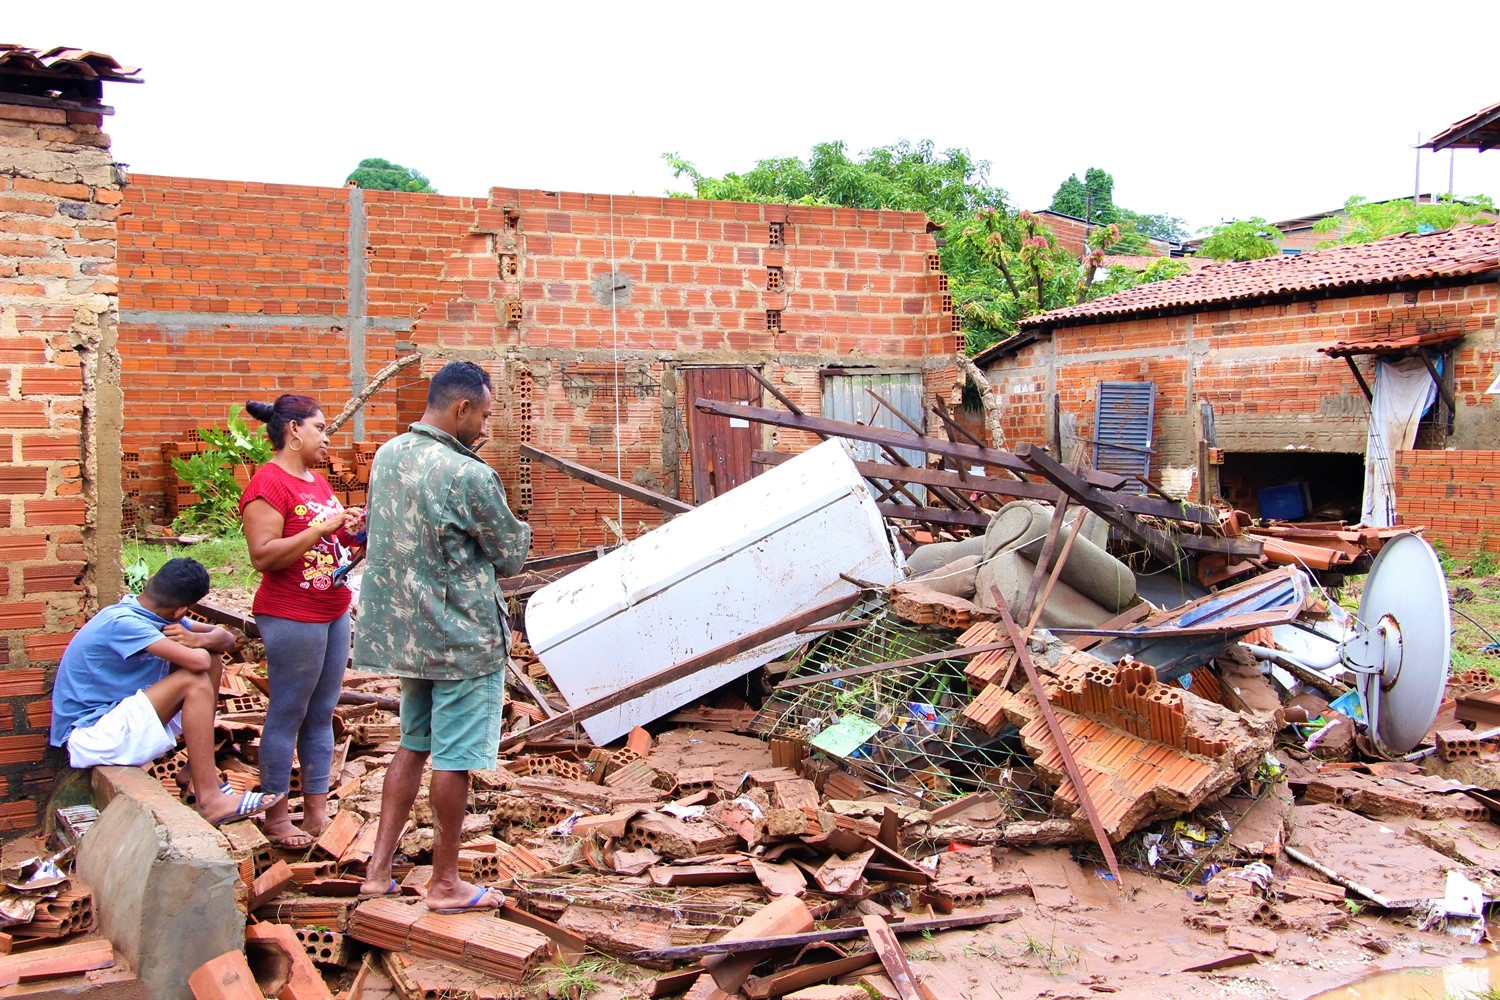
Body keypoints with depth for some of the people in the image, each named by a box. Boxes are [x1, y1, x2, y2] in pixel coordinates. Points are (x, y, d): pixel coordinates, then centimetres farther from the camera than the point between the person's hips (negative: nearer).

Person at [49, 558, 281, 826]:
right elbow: (197, 661, -34)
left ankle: (198, 767, 5)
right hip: (90, 737, -9)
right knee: (194, 679, -25)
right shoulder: (122, 623, -24)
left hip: (120, 715, 9)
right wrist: (193, 646, -10)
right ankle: (209, 801, -24)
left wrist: (197, 639, -18)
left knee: (211, 660, -1)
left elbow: (225, 638, 5)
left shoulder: (154, 615, 4)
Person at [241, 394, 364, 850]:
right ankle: (275, 815, 12)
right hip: (292, 616, -9)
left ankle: (317, 809, 20)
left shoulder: (317, 480, 15)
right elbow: (263, 556, -20)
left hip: (334, 611, 9)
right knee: (287, 715, 1)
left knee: (322, 714, 12)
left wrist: (351, 528, 5)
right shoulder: (267, 483, -12)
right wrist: (321, 528, -22)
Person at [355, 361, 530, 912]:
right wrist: (518, 532, 12)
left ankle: (379, 868, 23)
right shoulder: (470, 476, -21)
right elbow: (512, 556, -9)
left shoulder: (388, 455, 3)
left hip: (404, 630, 8)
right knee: (453, 759, 4)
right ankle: (446, 883, 17)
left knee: (413, 745, 20)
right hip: (463, 637, -8)